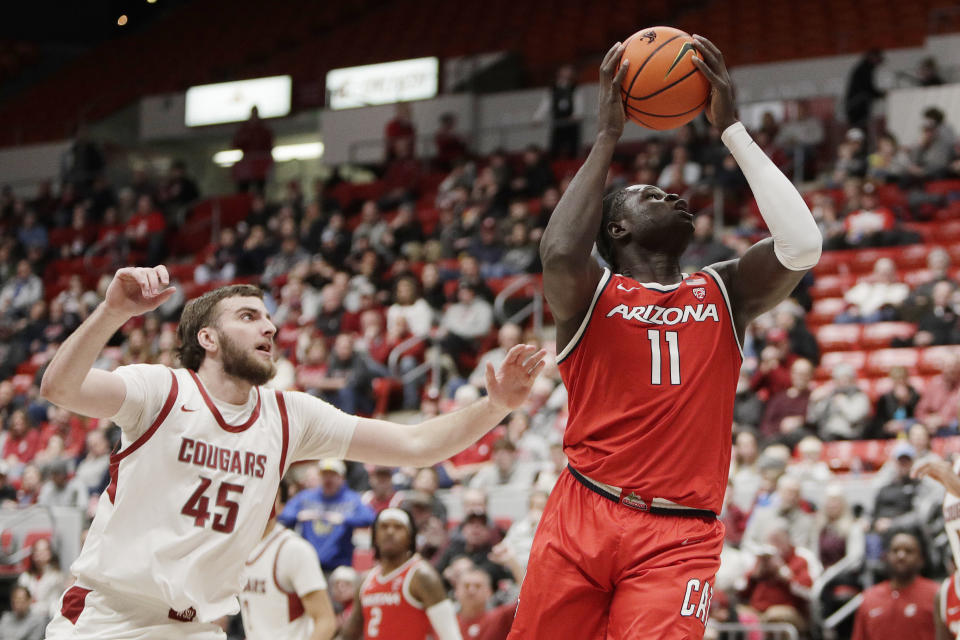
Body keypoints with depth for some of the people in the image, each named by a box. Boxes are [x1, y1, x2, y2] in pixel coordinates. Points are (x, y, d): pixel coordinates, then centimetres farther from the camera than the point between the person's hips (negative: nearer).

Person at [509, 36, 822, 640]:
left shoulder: (724, 292, 12)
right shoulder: (594, 293, 5)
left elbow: (802, 246, -7)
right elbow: (559, 253, -20)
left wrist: (732, 128, -3)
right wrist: (607, 136, -9)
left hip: (678, 538, 1)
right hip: (582, 517, 0)